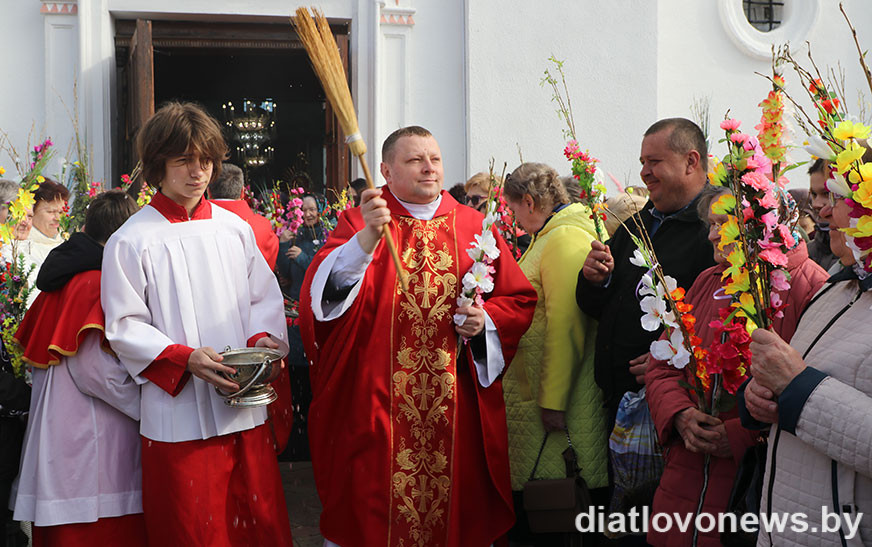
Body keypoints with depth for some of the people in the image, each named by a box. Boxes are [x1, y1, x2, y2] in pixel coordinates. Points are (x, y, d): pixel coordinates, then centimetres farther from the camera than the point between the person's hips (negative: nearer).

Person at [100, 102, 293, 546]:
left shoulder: (234, 228, 9)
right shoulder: (130, 241, -3)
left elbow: (264, 297, 14)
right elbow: (124, 327, -5)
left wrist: (263, 338, -7)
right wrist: (185, 358, -18)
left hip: (245, 409, 4)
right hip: (178, 414, -3)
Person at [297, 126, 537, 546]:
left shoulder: (473, 225, 8)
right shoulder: (360, 222, 1)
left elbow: (519, 299, 11)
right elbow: (329, 287, -17)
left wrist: (486, 319, -8)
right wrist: (368, 237, -32)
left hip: (455, 403, 2)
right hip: (376, 401, -2)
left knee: (455, 504, 9)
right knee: (374, 502, 5)